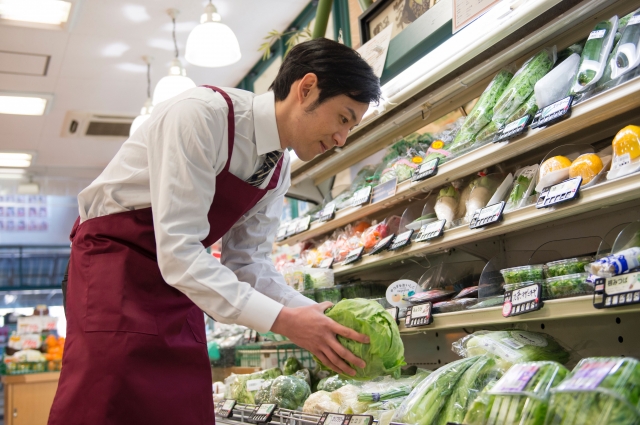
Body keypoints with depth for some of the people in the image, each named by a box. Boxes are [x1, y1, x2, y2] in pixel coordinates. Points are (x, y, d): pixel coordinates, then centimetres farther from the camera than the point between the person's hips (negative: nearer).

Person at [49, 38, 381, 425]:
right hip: (115, 258, -7)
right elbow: (177, 251, -31)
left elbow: (249, 261, 3)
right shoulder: (200, 115, -26)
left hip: (179, 276, 7)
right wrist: (282, 320, -33)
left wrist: (318, 317, -12)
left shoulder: (279, 168, 0)